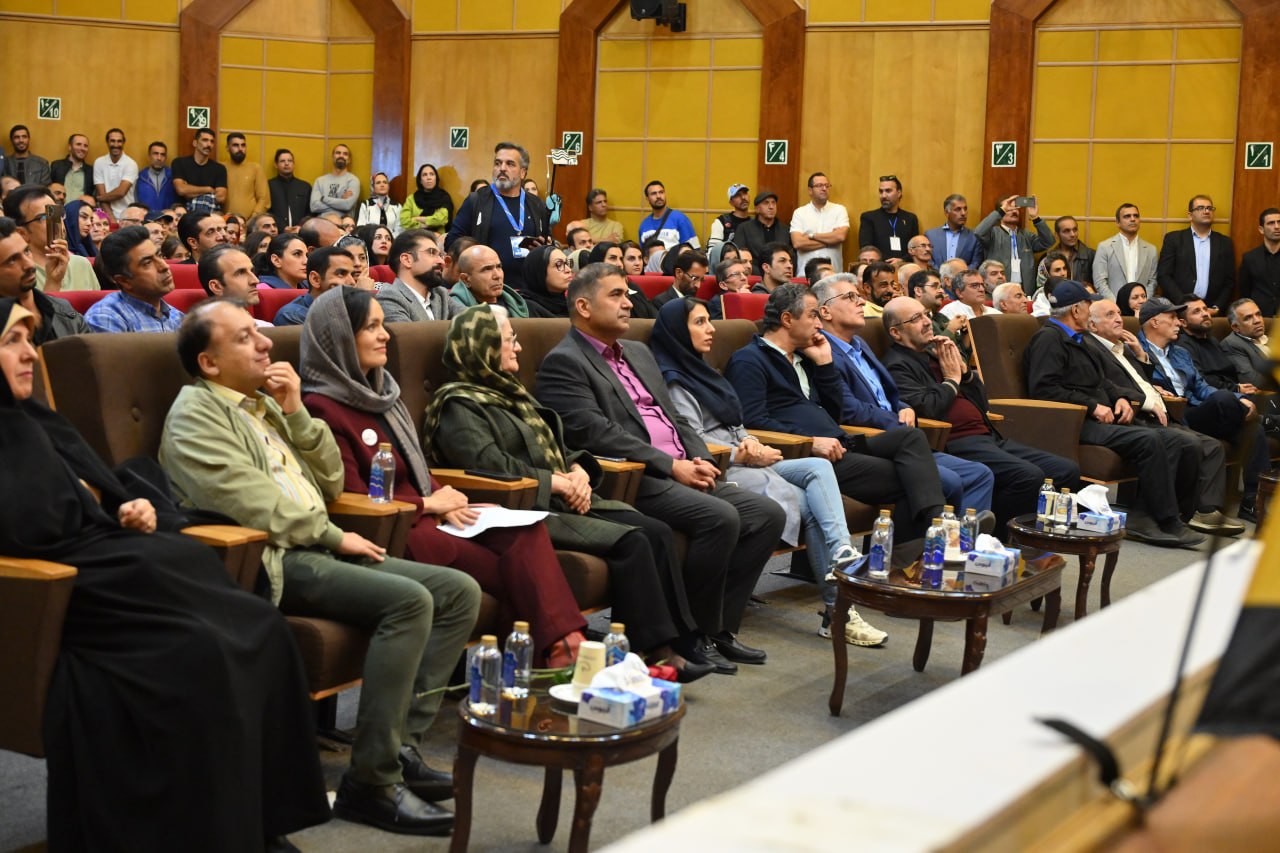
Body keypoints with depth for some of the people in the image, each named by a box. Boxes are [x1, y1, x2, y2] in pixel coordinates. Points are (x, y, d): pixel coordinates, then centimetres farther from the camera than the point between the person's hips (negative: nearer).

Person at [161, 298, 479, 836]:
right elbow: (255, 504, -16)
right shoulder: (196, 415, -5)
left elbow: (330, 483, 17)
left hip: (316, 548, 9)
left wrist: (296, 413, 5)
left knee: (458, 591, -3)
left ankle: (402, 744, -7)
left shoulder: (265, 403, 21)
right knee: (409, 600, -28)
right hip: (270, 562, -9)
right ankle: (371, 781, -25)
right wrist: (334, 536, -8)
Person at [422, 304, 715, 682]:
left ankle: (676, 642, -12)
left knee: (657, 532, -9)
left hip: (563, 501, 9)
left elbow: (555, 447, 25)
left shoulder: (509, 393, 24)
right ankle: (655, 650, -18)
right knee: (629, 542, -24)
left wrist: (578, 472, 3)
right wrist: (558, 483, -16)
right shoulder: (458, 406, -5)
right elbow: (490, 465, -20)